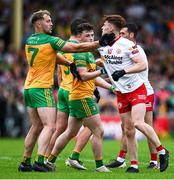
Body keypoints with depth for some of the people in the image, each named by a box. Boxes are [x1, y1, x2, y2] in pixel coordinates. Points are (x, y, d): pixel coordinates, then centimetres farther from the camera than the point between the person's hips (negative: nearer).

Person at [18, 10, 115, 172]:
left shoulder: (29, 41, 11)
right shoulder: (50, 41, -12)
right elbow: (77, 48, -14)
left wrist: (69, 63, 8)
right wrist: (100, 43, -11)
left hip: (28, 88, 8)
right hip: (42, 88, -8)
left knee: (36, 127, 14)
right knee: (49, 127, -11)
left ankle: (25, 163, 15)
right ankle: (39, 161, -24)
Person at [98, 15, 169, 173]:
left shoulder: (127, 45, -15)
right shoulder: (103, 45, 4)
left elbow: (143, 65, -18)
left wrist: (123, 71, -26)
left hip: (137, 90, -6)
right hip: (121, 93, 6)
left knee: (137, 123, -22)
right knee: (128, 130, 2)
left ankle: (162, 151, -9)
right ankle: (134, 164, 7)